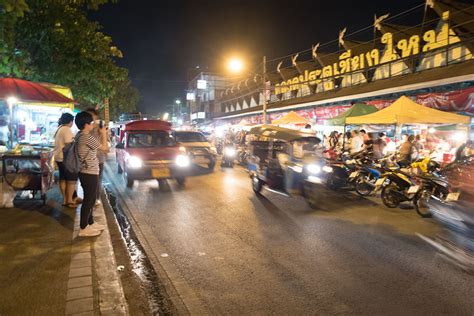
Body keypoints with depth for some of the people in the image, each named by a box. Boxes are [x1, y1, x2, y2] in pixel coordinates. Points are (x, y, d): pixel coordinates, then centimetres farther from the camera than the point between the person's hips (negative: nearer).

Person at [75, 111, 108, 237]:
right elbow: (104, 147, -10)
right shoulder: (87, 137, -21)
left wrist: (101, 134, 13)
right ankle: (83, 228, 9)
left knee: (91, 199, 20)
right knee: (88, 200, -1)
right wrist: (104, 133, 3)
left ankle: (90, 223, 31)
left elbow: (96, 144, 19)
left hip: (86, 172, 10)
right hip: (89, 173, -10)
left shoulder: (80, 135, 9)